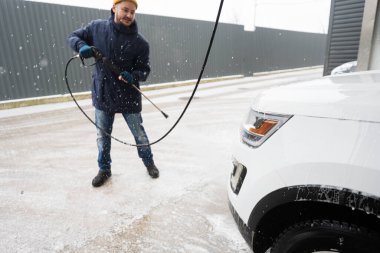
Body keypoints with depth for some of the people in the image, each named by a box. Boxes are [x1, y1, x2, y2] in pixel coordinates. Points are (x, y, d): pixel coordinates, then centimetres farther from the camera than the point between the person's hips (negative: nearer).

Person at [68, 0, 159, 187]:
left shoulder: (140, 42, -10)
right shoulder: (97, 27, -4)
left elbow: (144, 70, -6)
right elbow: (73, 37, 6)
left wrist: (133, 76, -29)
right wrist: (82, 46, -18)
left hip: (129, 97, -2)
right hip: (102, 95, 2)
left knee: (139, 134, 12)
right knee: (102, 136, 15)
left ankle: (149, 162, 37)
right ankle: (104, 169, 36)